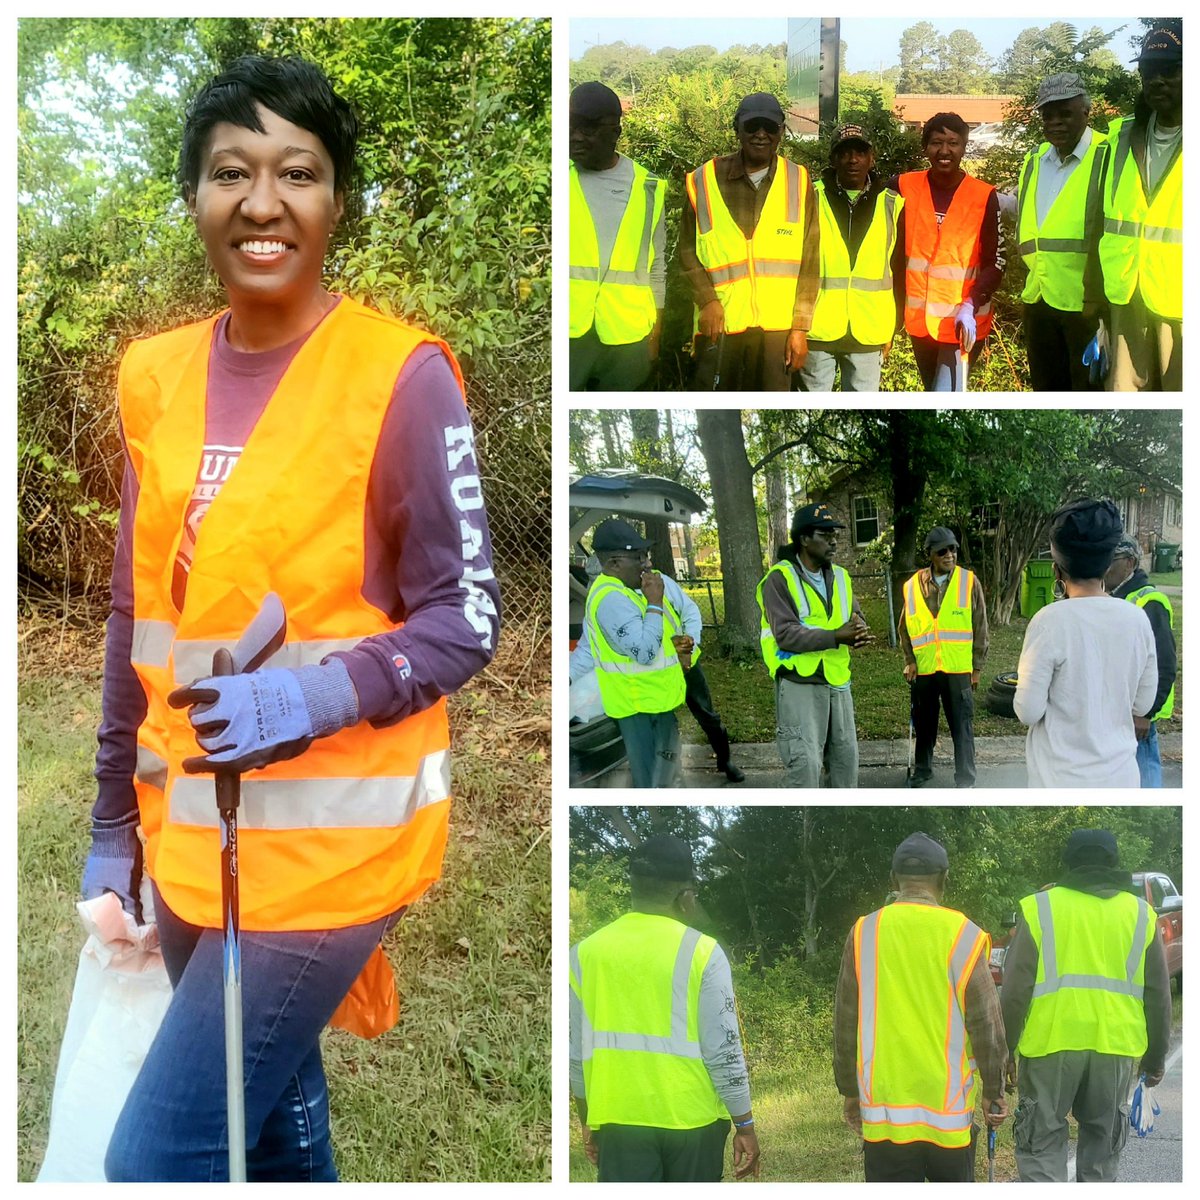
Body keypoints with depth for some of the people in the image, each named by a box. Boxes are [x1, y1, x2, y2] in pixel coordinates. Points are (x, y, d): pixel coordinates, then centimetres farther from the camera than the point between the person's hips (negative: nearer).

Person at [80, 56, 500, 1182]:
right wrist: (115, 825, 16)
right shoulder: (157, 375, 6)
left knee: (156, 1162, -6)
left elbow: (465, 620, -10)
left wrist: (317, 691, -26)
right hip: (193, 838, 6)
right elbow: (137, 620, 12)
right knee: (272, 1131, 21)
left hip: (329, 839, -6)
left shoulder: (400, 375, -12)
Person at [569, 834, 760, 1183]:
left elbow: (576, 1051, 6)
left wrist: (588, 1120, 18)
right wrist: (745, 1124, 0)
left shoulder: (585, 952, 0)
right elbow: (723, 1049, -10)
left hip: (620, 1118, 2)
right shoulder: (701, 952, -9)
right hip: (692, 1117, -1)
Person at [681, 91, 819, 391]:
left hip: (777, 325, 1)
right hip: (720, 322, -1)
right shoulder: (705, 180, 4)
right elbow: (688, 249, 7)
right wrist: (707, 299, -9)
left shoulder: (799, 183, 7)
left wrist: (800, 326, -1)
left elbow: (809, 262, 5)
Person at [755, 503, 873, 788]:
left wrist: (858, 632, -16)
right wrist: (836, 637, -27)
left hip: (838, 682, 7)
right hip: (799, 683, -7)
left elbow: (857, 617, 9)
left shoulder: (840, 576, 11)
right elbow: (786, 634, -21)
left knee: (846, 755, 16)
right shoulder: (780, 579, -12)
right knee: (804, 762, -9)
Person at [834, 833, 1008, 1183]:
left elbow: (846, 1026, 3)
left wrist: (850, 1091, 14)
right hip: (949, 1111, 0)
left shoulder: (864, 933, -2)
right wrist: (994, 1092, 9)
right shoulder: (962, 935, -6)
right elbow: (987, 1026, -4)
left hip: (884, 1110, 0)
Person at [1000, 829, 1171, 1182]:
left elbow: (1015, 990, -3)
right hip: (1115, 1047, 3)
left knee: (1042, 1145, 5)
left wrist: (1005, 1050, 5)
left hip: (1050, 1045, -2)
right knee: (1101, 1151, 16)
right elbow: (1158, 996, 11)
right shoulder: (1140, 914, 8)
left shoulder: (1040, 908, 0)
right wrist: (1155, 1058, 20)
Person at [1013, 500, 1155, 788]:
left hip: (1064, 779, -4)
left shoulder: (1051, 621, -16)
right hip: (1120, 775, 4)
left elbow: (1028, 712, -13)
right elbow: (1143, 704, 7)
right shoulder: (1137, 619, -2)